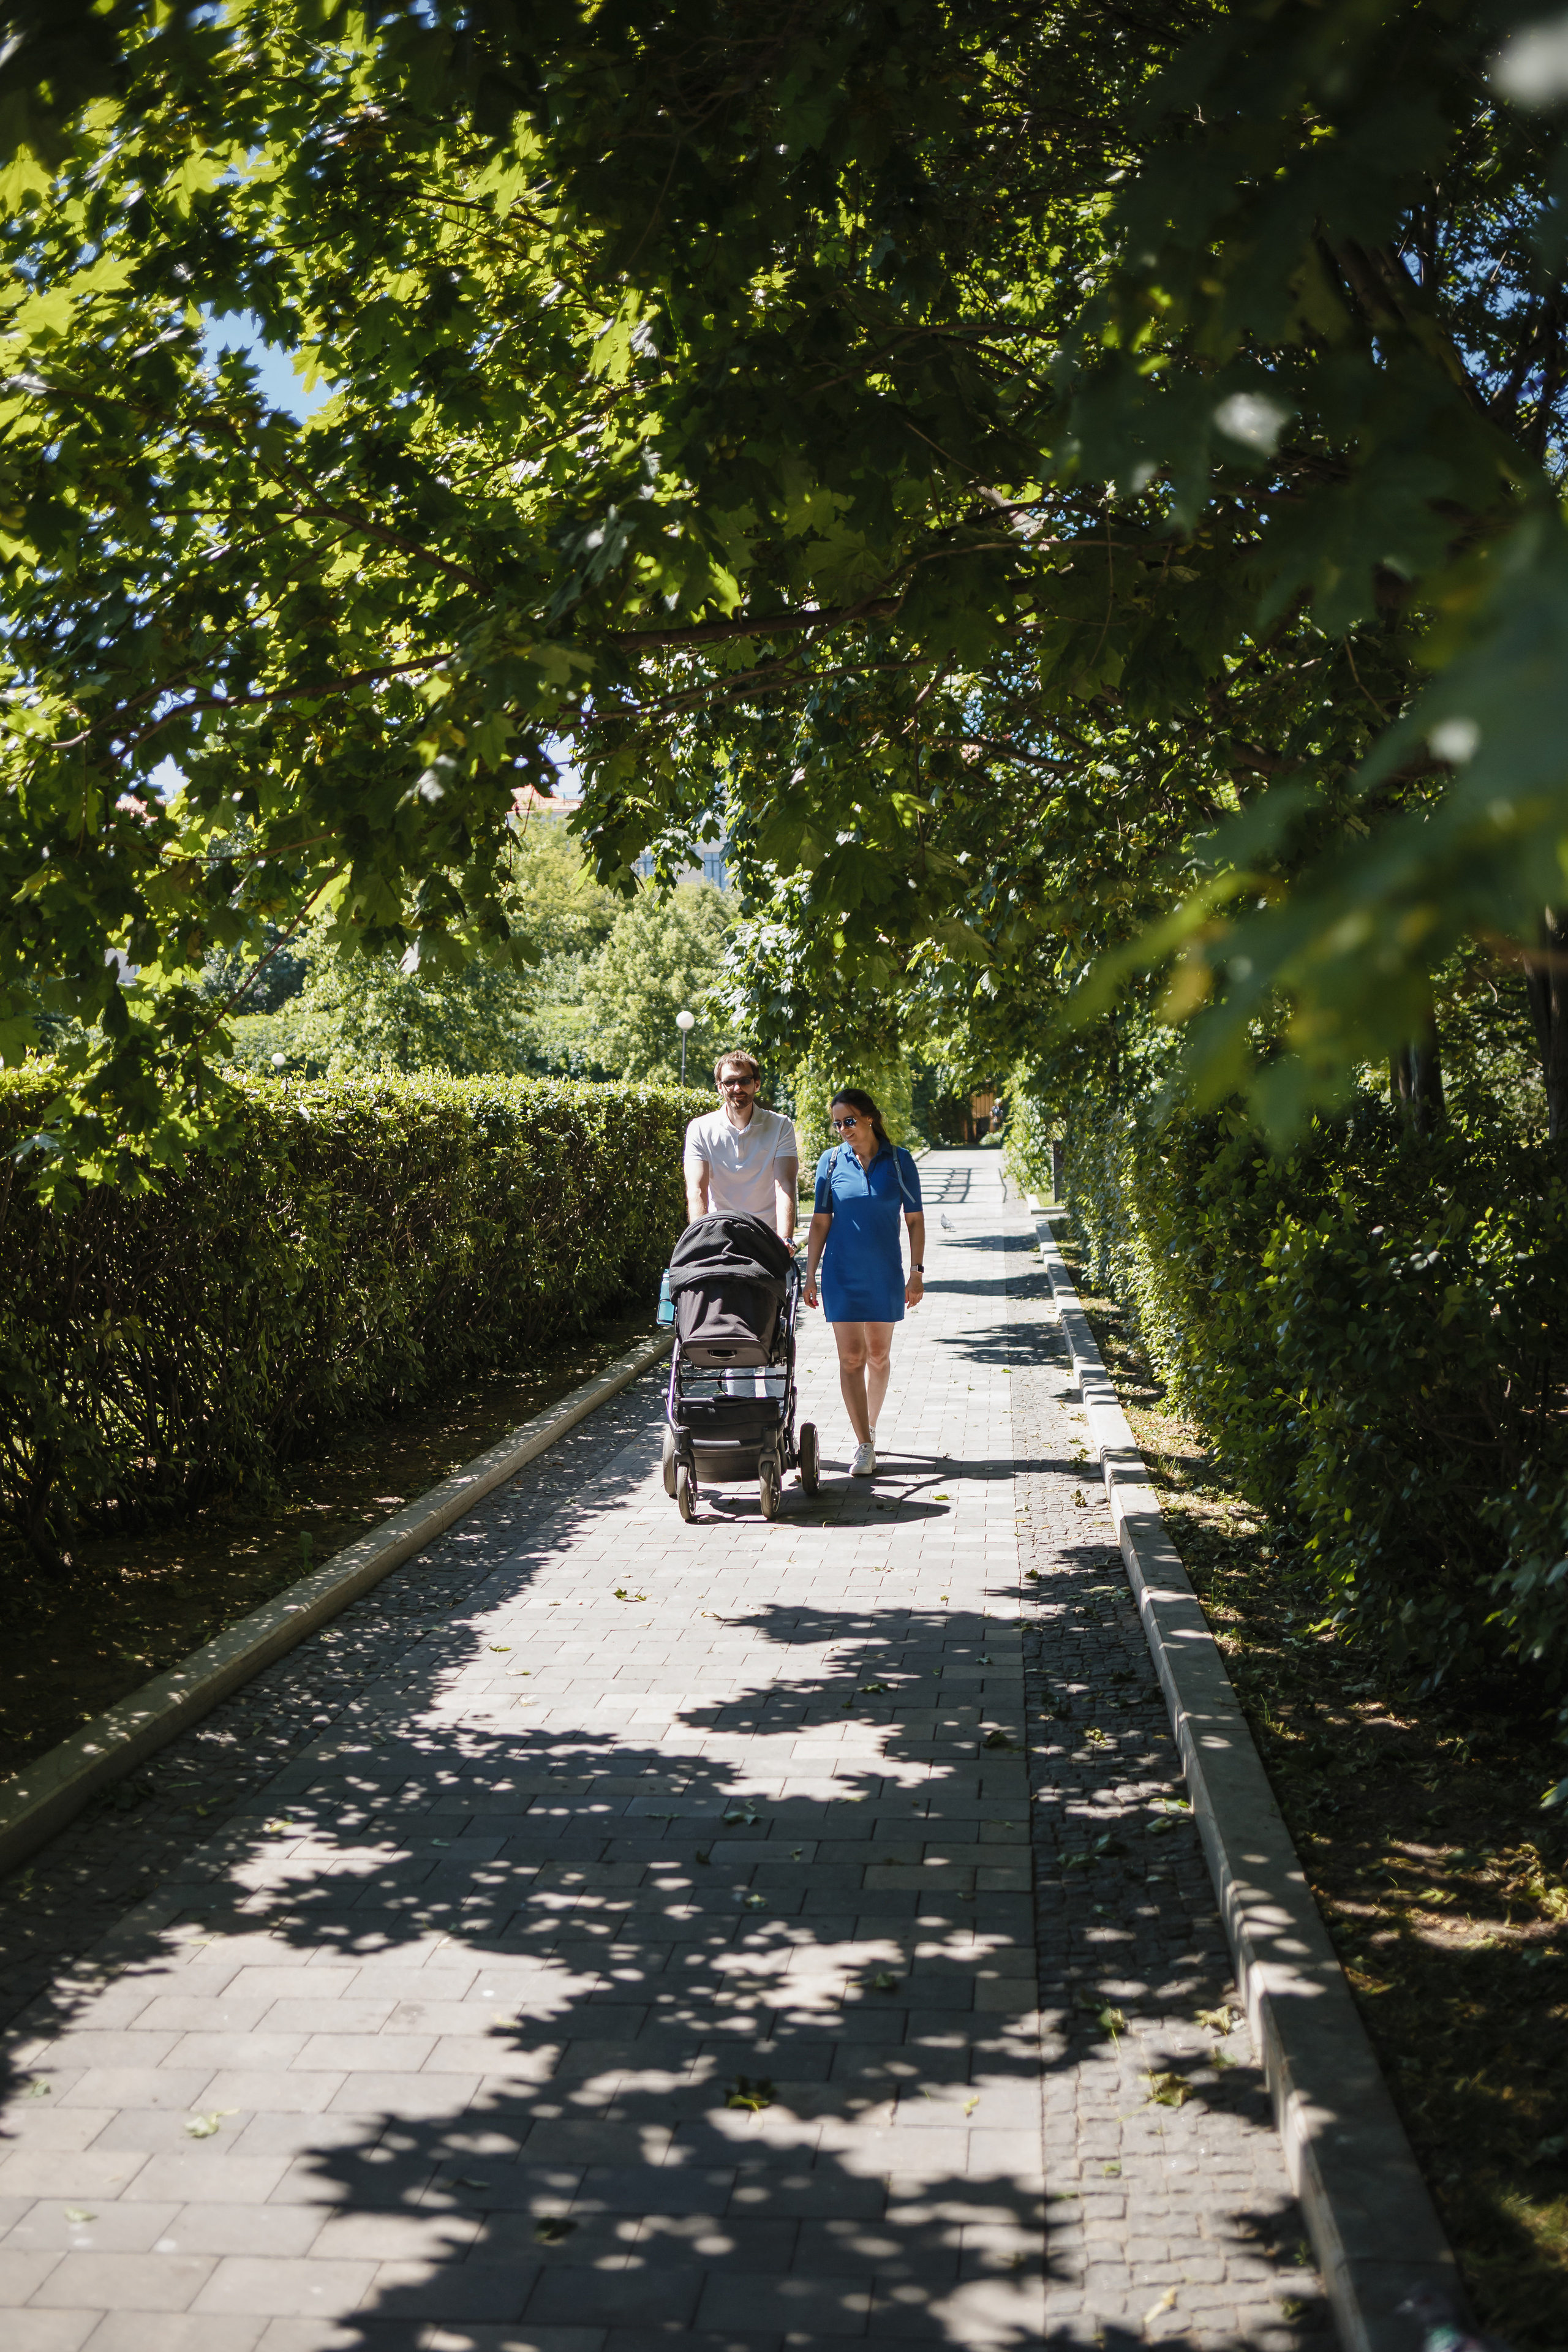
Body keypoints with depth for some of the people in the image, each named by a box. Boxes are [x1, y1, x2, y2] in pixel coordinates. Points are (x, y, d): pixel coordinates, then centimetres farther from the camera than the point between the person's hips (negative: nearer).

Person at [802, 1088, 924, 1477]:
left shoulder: (899, 1161, -1)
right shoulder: (831, 1161, 0)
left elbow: (915, 1219, 3)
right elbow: (820, 1222, 3)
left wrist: (917, 1271, -2)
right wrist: (810, 1277, 0)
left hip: (885, 1273, 0)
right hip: (842, 1273, 0)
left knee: (879, 1355, 10)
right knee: (850, 1357, -5)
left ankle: (870, 1427, 31)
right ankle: (865, 1446, -2)